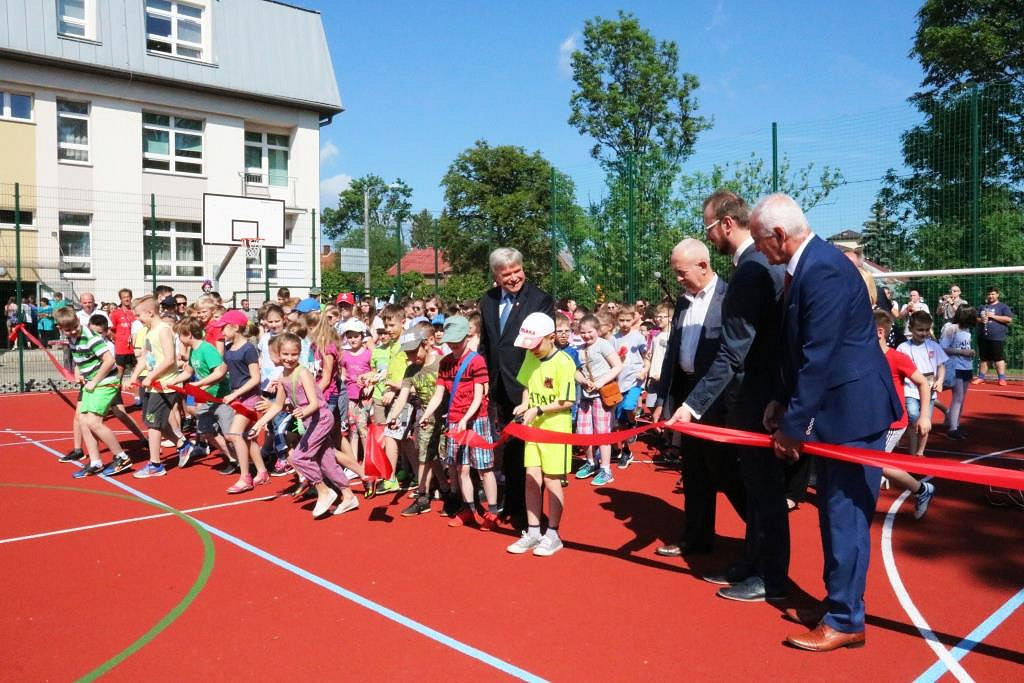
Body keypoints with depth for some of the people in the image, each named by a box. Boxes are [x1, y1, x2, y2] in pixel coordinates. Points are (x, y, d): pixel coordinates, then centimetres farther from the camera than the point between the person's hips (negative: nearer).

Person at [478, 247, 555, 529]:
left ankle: (527, 513, 15)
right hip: (499, 389, 6)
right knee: (507, 448, 19)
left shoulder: (541, 300, -11)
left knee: (525, 450, 1)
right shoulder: (488, 300, 8)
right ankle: (511, 503, 37)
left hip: (526, 388, -6)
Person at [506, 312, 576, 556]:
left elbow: (567, 401, -17)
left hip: (555, 428, -6)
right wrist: (524, 404, -3)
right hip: (533, 427, 6)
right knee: (531, 479, 7)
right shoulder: (530, 356, 3)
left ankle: (552, 534, 15)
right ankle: (533, 532, 18)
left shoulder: (563, 363, -17)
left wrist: (538, 410, -20)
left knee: (551, 480, 2)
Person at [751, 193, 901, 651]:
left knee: (845, 514, -1)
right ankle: (839, 598, 32)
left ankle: (845, 621, 12)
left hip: (854, 410, -10)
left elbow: (818, 357, -24)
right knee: (834, 511, 18)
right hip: (834, 407, 10)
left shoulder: (822, 270, -22)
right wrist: (782, 401, 8)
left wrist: (793, 424, -19)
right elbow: (799, 349, 13)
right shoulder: (804, 266, 8)